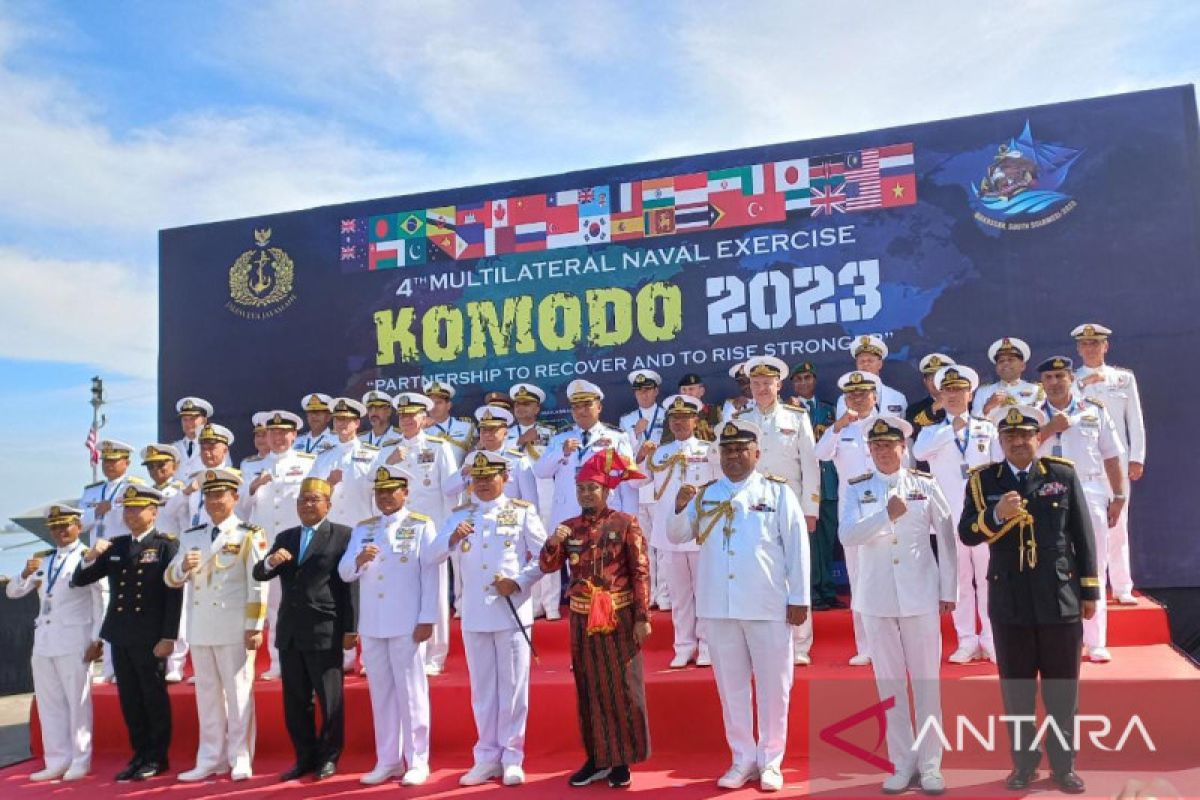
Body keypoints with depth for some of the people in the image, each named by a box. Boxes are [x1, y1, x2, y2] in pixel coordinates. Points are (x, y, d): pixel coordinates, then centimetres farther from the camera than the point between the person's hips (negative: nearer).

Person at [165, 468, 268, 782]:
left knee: (238, 692, 1)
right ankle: (211, 760, 19)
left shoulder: (249, 535, -4)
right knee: (207, 694, 11)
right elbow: (171, 579, 12)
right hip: (199, 626, 5)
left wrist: (254, 627, -13)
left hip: (234, 627, -5)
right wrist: (183, 566, -11)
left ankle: (240, 759, 8)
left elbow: (258, 585, -8)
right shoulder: (190, 536, 12)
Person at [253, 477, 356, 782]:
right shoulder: (284, 537, 14)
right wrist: (271, 561, -14)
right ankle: (305, 757, 24)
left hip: (325, 632, -5)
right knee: (295, 701, 12)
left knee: (330, 699, 3)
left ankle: (328, 757, 18)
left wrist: (350, 628, -11)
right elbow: (259, 574, 10)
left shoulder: (343, 535, -3)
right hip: (289, 632, 5)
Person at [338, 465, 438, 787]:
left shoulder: (421, 525, -1)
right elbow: (344, 573, 8)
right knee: (381, 693, 10)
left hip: (407, 625, -4)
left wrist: (427, 619, -12)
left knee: (411, 692, 2)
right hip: (371, 625, 5)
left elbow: (430, 575, -6)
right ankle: (387, 761, 20)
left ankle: (417, 761, 11)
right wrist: (358, 560, -15)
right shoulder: (363, 528, 13)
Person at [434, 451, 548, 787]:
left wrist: (519, 582, -14)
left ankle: (512, 757, 15)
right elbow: (436, 554, -3)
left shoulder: (522, 511, 2)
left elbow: (543, 556, 0)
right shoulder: (459, 514, 8)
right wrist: (453, 538, -23)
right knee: (482, 687, 10)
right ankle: (487, 756, 21)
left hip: (513, 612, -2)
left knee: (513, 686, 4)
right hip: (474, 614, 3)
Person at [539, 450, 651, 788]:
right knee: (589, 690, 11)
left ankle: (622, 760, 15)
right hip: (582, 620, 4)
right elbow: (548, 566, 2)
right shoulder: (568, 527, 6)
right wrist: (552, 543, -18)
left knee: (622, 689, 3)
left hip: (619, 618, -4)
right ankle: (596, 757, 23)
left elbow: (641, 572, -7)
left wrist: (642, 618, -11)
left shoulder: (625, 523, -6)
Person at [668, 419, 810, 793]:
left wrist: (799, 598, -4)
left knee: (772, 686, 7)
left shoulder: (778, 492, 1)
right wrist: (680, 509, -15)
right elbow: (677, 536, 5)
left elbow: (797, 546, -1)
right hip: (718, 607, 3)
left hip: (769, 606, -2)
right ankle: (743, 759, 23)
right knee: (731, 685, 11)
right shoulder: (705, 494, 8)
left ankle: (771, 761, 21)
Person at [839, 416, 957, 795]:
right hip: (877, 599, 1)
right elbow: (846, 535, -12)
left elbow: (946, 536, 3)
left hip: (921, 596, -1)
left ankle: (930, 763, 15)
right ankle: (903, 763, 18)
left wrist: (948, 590, 1)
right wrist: (886, 515, -24)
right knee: (889, 682, 8)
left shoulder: (925, 484, 1)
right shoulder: (857, 489, 2)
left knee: (926, 681, 5)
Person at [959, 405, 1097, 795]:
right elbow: (966, 535, -6)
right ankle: (1024, 764, 24)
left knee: (1062, 690, 10)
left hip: (1060, 599, 0)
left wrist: (1089, 590, 3)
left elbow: (1083, 534, 4)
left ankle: (1064, 766, 24)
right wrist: (996, 515, -24)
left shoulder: (1063, 474, 1)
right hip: (1009, 602, 0)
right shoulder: (982, 480, 1)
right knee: (1016, 690, 10)